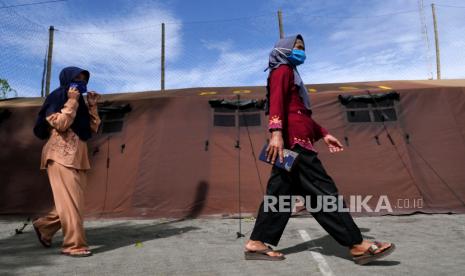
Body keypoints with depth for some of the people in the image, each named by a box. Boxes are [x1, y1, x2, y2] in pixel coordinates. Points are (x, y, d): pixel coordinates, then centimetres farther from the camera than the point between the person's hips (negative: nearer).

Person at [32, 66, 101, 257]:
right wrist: (71, 101, -13)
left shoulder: (79, 104, 19)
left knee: (74, 200, 10)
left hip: (77, 157, 8)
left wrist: (92, 106, 7)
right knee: (70, 200, -9)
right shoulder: (56, 99, -3)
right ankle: (74, 245, -5)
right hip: (61, 156, -8)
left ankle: (44, 226, 28)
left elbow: (93, 128, 13)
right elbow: (61, 124, -19)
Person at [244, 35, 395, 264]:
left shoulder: (291, 74, 32)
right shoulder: (283, 71, 2)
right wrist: (276, 132, -33)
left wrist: (323, 134, 27)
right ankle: (357, 245, -4)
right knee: (323, 191, -9)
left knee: (280, 194, 6)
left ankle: (257, 243, 7)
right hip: (293, 140, -10)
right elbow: (276, 100, -18)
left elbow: (302, 113, 31)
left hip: (292, 142, 10)